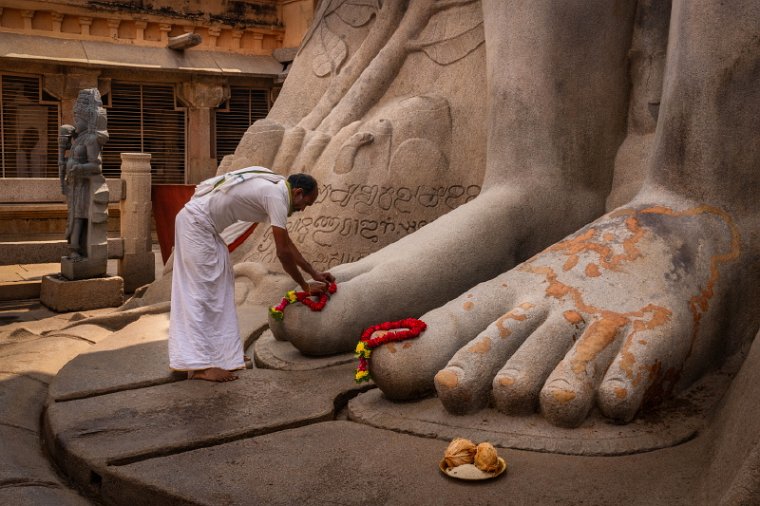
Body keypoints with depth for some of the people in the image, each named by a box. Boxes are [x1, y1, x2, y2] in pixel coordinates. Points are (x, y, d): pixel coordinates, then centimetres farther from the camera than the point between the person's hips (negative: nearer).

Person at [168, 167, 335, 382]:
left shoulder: (273, 189, 12)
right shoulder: (276, 196, -18)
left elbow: (287, 243, 19)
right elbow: (283, 252, -18)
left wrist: (314, 273, 18)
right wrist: (305, 287, -7)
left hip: (204, 226, 10)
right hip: (195, 222, -10)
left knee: (220, 288, 13)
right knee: (201, 292, -10)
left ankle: (221, 352, 19)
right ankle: (199, 366, -7)